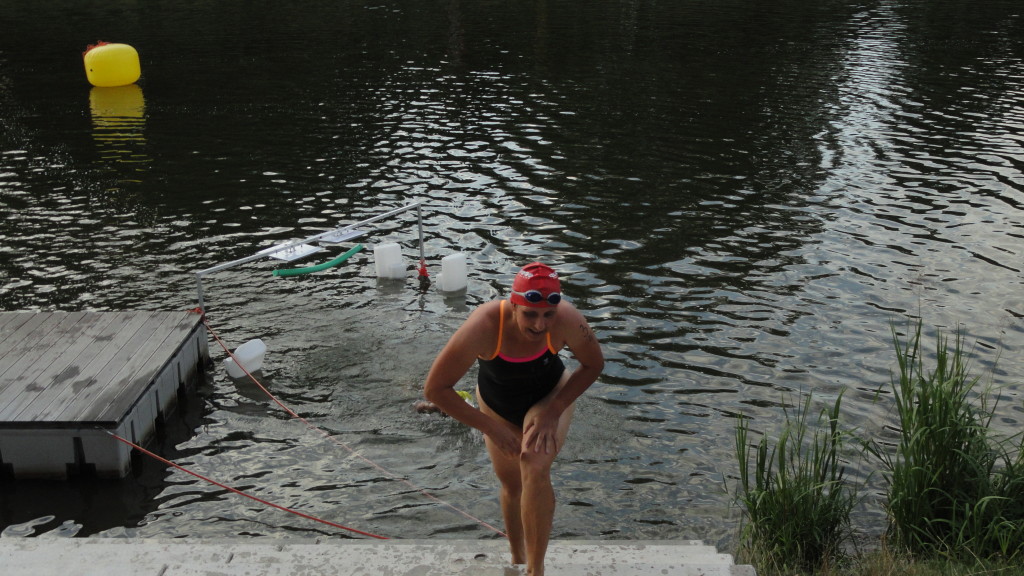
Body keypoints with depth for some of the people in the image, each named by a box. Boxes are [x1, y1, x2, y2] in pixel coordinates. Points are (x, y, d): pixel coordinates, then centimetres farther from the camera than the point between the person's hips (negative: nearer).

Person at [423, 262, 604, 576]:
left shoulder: (568, 320, -35)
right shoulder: (483, 327, -39)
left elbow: (594, 364, -15)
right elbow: (435, 389, -31)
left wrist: (554, 411, -24)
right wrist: (490, 427, -28)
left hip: (551, 396, -1)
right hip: (498, 406, 1)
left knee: (534, 467, -27)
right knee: (512, 485, 15)